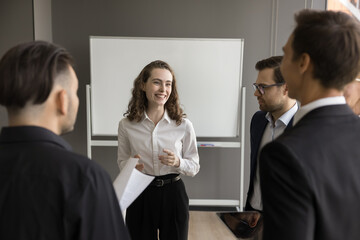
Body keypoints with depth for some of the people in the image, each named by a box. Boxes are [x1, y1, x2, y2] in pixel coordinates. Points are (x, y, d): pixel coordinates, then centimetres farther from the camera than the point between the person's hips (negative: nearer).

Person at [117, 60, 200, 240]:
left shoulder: (183, 125, -6)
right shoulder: (126, 125, -4)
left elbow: (194, 167, 2)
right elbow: (122, 162, 8)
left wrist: (178, 162, -18)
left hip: (173, 195, 0)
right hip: (139, 194, 0)